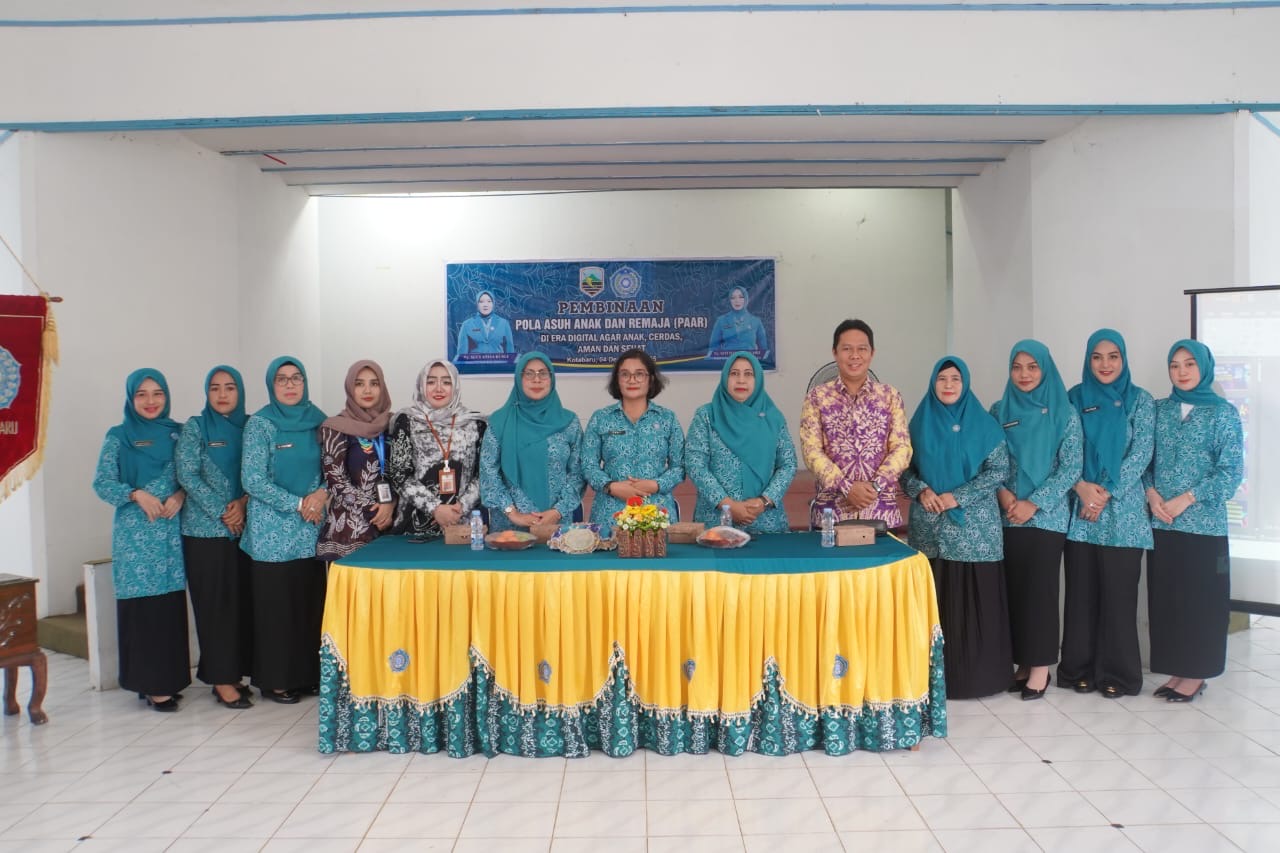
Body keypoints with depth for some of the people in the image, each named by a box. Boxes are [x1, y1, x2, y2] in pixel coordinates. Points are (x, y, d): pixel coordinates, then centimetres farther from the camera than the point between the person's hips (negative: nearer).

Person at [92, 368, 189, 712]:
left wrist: (180, 494, -8)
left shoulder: (176, 433, 11)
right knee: (141, 604, -4)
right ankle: (150, 683, 3)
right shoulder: (118, 436, 3)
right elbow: (102, 483, -1)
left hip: (172, 530, 3)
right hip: (135, 532, -3)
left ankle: (167, 679, 12)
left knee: (171, 604, 2)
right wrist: (137, 495, -15)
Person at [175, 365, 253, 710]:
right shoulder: (195, 428, 1)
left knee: (243, 600, 4)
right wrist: (222, 513, -11)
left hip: (244, 527, 3)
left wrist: (242, 503, -11)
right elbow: (187, 475, -7)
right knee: (215, 603, -2)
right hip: (205, 529, -3)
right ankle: (221, 679, 5)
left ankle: (235, 672, 14)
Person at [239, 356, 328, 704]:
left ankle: (308, 673, 19)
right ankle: (275, 680, 13)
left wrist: (322, 493, -10)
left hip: (312, 528, 4)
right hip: (272, 531, -4)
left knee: (311, 600, 6)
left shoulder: (317, 420, 7)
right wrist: (298, 503, -13)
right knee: (276, 604, 1)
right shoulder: (259, 423, -6)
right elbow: (252, 480, -11)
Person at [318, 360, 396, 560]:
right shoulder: (335, 428, -2)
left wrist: (390, 505, -8)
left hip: (387, 523, 3)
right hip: (348, 528, -3)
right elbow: (336, 481, -7)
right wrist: (373, 511, -9)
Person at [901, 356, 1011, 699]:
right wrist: (920, 490, -10)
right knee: (933, 600, 3)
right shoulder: (920, 423, 8)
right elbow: (906, 467, 11)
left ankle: (977, 673, 9)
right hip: (929, 526, 2)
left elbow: (999, 469, -4)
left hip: (974, 526, -2)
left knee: (974, 599, -1)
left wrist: (958, 496, -12)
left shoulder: (984, 423, 1)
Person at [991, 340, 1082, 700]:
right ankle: (1023, 663, 16)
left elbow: (1071, 467, -6)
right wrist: (1002, 493, -10)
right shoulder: (999, 410, 7)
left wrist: (1034, 503, -12)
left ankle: (1041, 666, 8)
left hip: (1047, 516, -3)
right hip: (1007, 517, 3)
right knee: (1014, 588, 6)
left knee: (1040, 588, -2)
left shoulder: (1064, 412, -1)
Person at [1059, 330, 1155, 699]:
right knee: (1081, 589, 4)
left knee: (1118, 590, 0)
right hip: (1079, 509, 1)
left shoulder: (1140, 400, 3)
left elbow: (1141, 453, -5)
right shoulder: (1073, 399, 7)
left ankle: (1117, 671, 11)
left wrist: (1106, 492, -13)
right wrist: (1081, 486, -14)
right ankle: (1081, 667, 15)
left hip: (1122, 510, -1)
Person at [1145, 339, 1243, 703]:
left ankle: (1196, 674, 12)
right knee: (1165, 597, 6)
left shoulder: (1223, 412, -2)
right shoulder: (1158, 410, 9)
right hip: (1161, 523, 4)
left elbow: (1231, 471, -7)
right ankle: (1177, 670, 17)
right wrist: (1151, 494, -10)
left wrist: (1185, 499, -15)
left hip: (1204, 523, -3)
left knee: (1201, 599, 1)